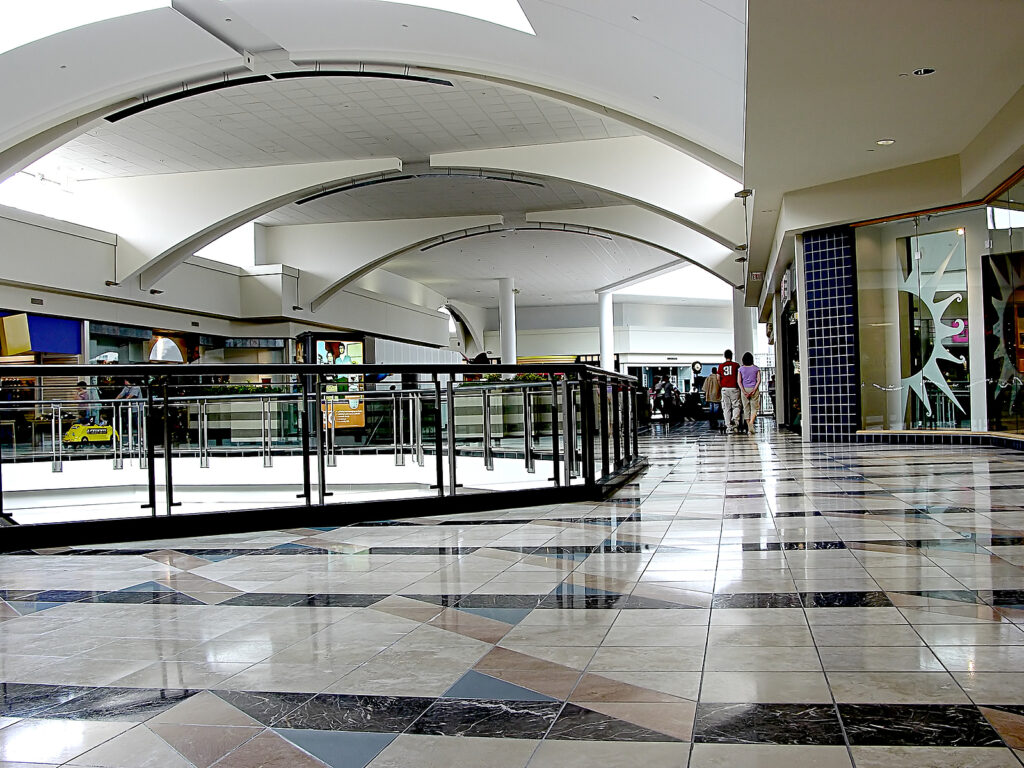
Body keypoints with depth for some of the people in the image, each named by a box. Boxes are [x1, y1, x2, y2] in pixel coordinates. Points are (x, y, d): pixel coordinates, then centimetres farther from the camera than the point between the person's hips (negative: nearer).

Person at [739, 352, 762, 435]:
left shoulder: (741, 369, 2)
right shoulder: (756, 368, 2)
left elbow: (739, 381, -5)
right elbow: (759, 380, -6)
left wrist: (744, 391, -9)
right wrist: (754, 390, -10)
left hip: (744, 390, 1)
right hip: (754, 389, -1)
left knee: (746, 409, 8)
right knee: (754, 408, 2)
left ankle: (749, 428, 10)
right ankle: (751, 422, -24)